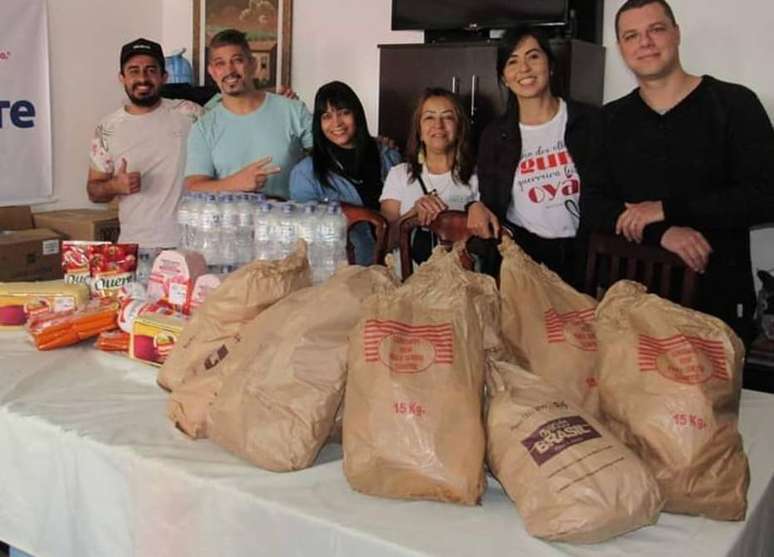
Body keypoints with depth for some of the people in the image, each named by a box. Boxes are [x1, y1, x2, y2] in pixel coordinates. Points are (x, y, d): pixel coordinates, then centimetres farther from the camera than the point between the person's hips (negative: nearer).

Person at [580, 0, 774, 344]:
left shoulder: (734, 104, -6)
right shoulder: (611, 120, 6)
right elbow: (591, 203, -3)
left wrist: (667, 209, -17)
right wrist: (660, 232, -20)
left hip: (716, 298, -3)